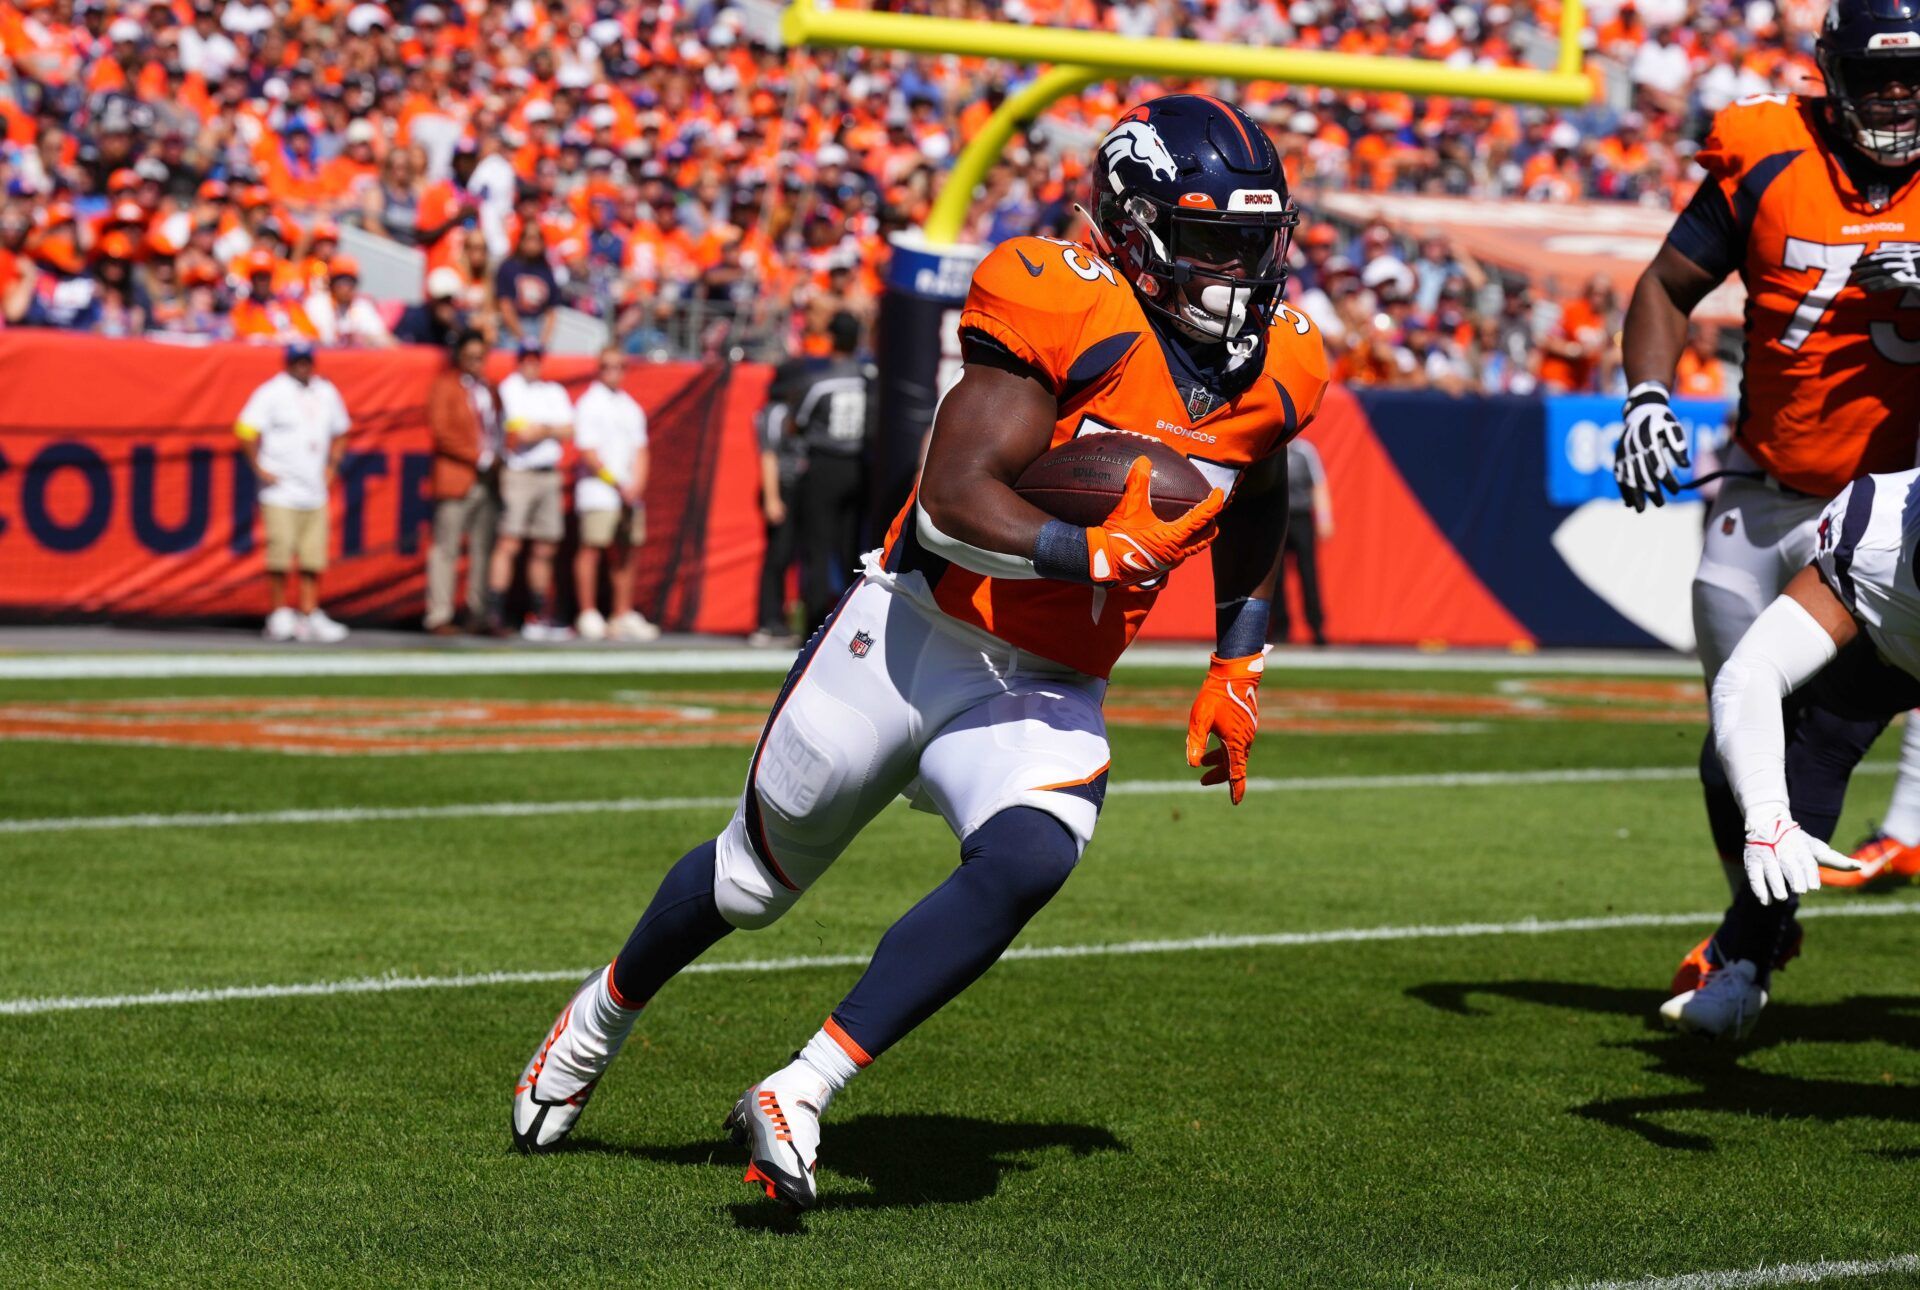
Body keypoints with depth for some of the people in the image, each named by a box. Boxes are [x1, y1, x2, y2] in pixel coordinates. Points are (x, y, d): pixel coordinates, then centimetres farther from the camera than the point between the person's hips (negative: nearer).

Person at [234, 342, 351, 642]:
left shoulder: (326, 393, 12)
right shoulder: (272, 392, -6)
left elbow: (339, 433, 26)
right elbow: (246, 430, -12)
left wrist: (331, 468, 15)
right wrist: (260, 470, -12)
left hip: (315, 492, 5)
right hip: (281, 491, -5)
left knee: (313, 559, 2)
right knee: (280, 556, -7)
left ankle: (309, 615, 6)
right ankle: (279, 615, 1)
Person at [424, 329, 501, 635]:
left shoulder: (488, 389, 18)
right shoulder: (445, 387, -2)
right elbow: (441, 431, -11)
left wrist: (496, 460, 3)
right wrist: (478, 458, -13)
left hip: (487, 480, 7)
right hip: (456, 478, -7)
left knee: (484, 549, 6)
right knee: (446, 548, -5)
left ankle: (479, 614, 9)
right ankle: (439, 616, -5)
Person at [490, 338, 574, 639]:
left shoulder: (554, 392, 18)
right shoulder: (509, 387, 0)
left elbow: (568, 431, 6)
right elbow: (519, 432, -10)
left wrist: (538, 429, -7)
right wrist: (550, 429, 3)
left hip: (549, 476, 6)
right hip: (518, 475, -6)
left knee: (544, 549, 6)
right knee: (509, 543, -14)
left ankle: (540, 615, 10)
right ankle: (494, 613, -18)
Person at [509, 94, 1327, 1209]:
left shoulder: (1275, 373, 1)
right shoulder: (1067, 313, -19)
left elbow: (1253, 529, 23)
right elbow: (955, 503, -26)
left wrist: (1237, 670, 16)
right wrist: (1102, 553, -32)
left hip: (1045, 698, 4)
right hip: (911, 640, -4)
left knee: (1028, 864, -27)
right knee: (760, 875, 12)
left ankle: (800, 1097, -21)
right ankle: (600, 1020, 42)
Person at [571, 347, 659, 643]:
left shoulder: (630, 406, 16)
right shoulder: (588, 404, -4)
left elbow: (640, 450, 14)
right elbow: (588, 452, -10)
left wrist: (636, 484, -2)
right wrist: (617, 483, -13)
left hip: (629, 493, 6)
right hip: (597, 493, -6)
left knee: (625, 551, 7)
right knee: (590, 548, -7)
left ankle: (624, 616, 11)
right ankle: (588, 616, -5)